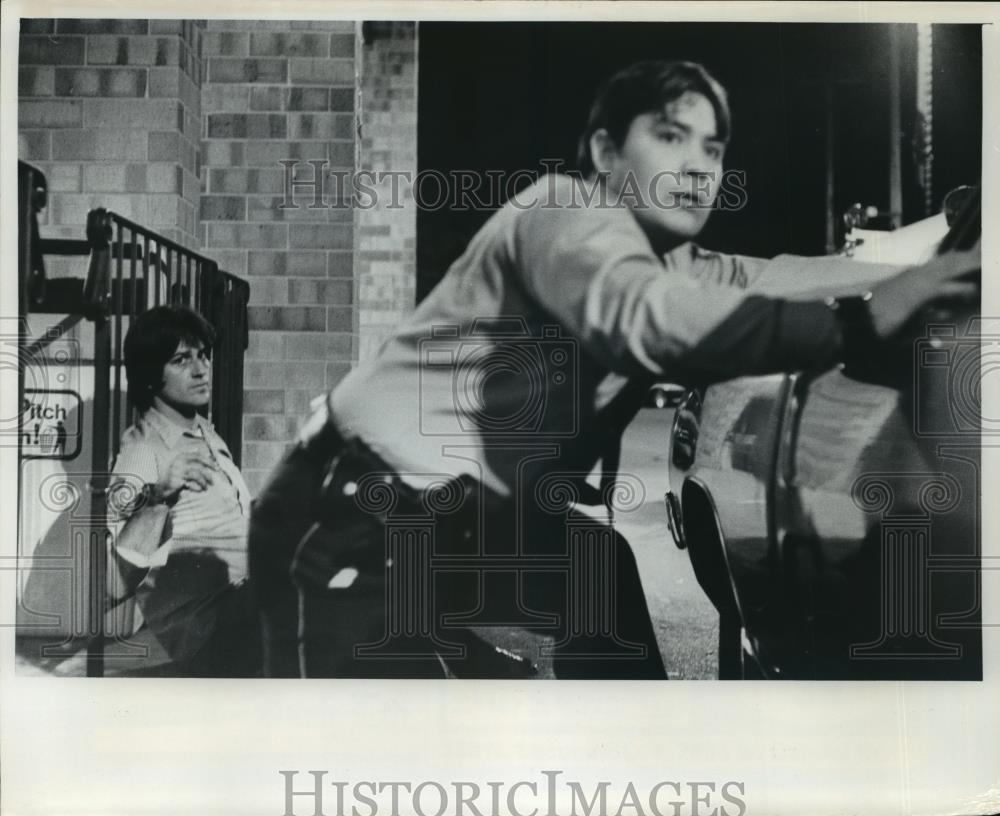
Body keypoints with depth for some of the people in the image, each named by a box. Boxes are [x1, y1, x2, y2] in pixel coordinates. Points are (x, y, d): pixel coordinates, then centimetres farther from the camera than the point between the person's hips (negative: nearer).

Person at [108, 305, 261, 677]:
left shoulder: (206, 433, 19)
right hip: (198, 618, -8)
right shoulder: (143, 446, -6)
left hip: (241, 595, 8)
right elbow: (131, 554, -23)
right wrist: (159, 493, -40)